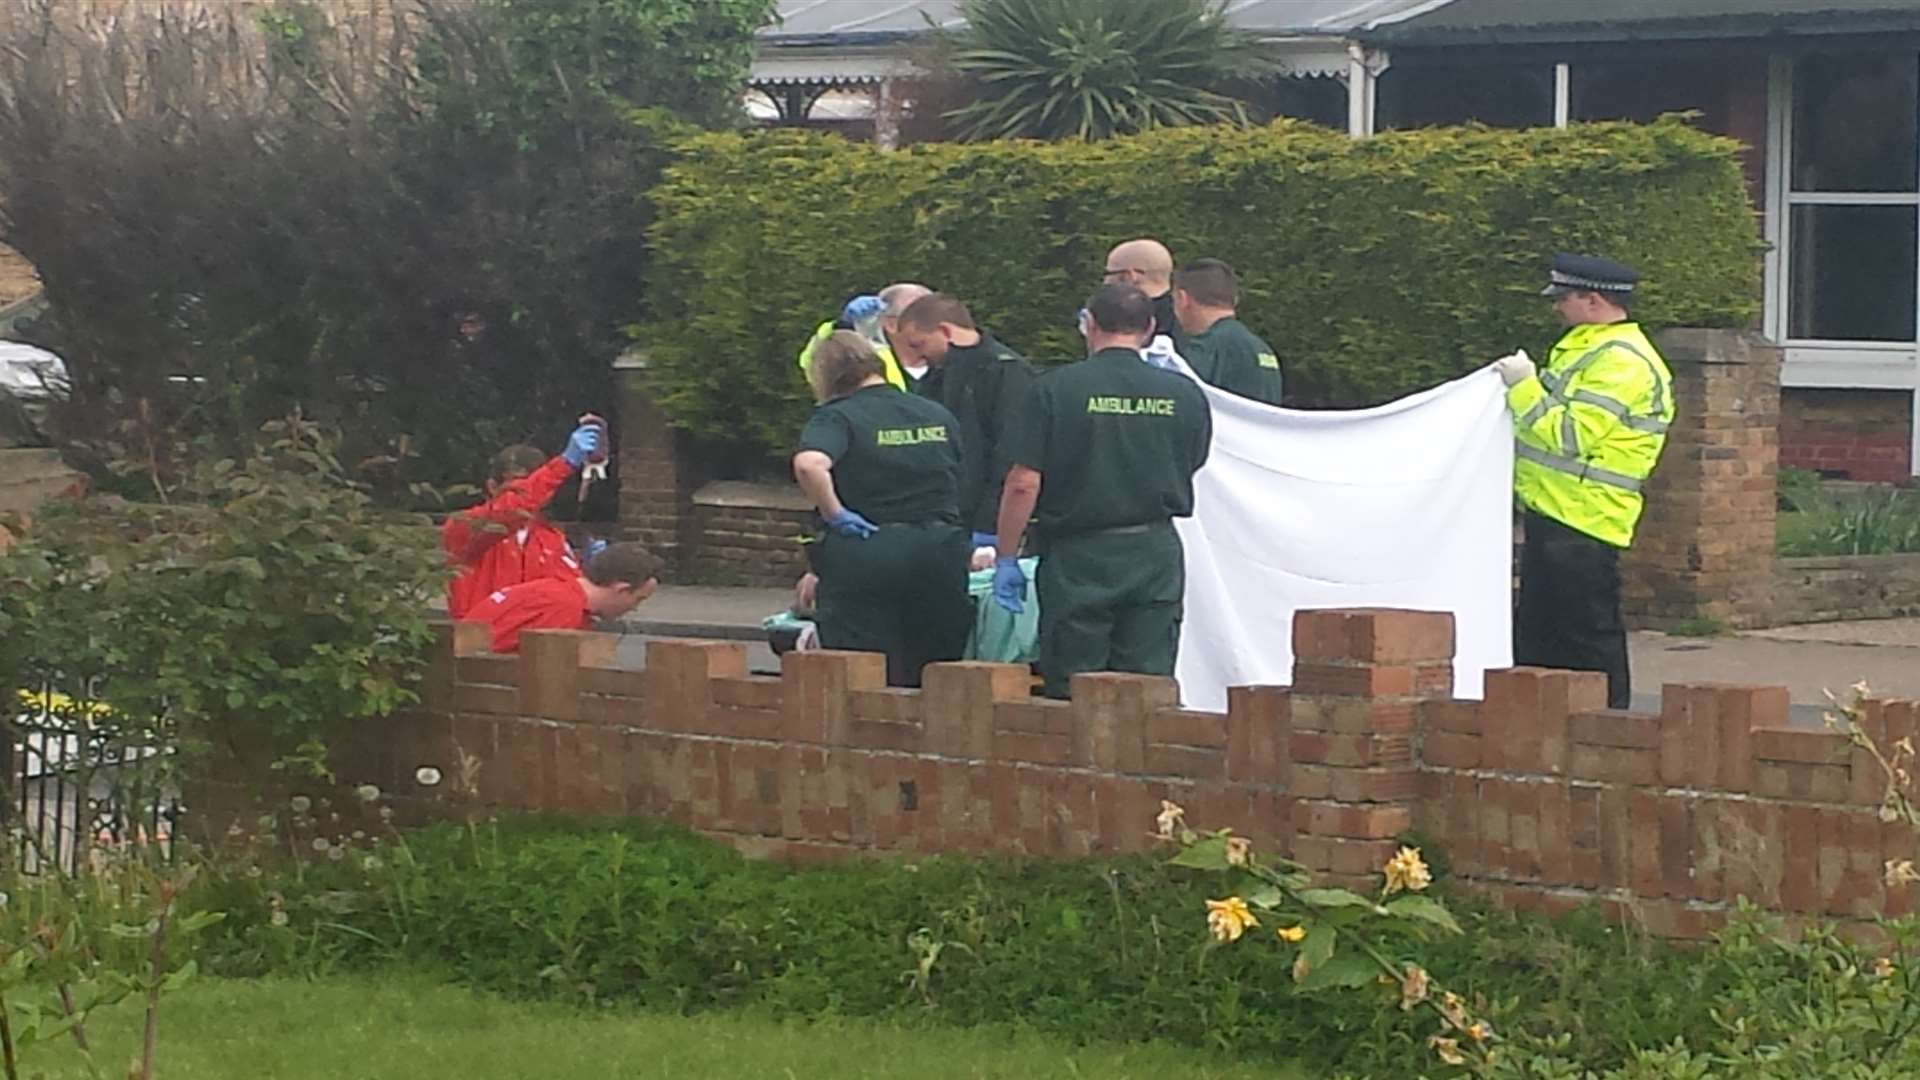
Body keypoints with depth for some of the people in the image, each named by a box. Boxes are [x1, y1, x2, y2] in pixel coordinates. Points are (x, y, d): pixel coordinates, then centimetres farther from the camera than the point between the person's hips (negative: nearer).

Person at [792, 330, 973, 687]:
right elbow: (964, 487, 22)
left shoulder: (837, 417, -6)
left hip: (865, 553, -5)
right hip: (940, 557, 5)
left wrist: (834, 514, -14)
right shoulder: (939, 416, 12)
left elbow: (809, 464, -26)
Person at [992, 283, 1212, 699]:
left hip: (1078, 556, -2)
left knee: (1071, 696, 3)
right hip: (1156, 555, 2)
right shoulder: (1184, 394, -1)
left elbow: (1024, 483, -9)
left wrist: (1006, 559, -2)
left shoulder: (1057, 388, -8)